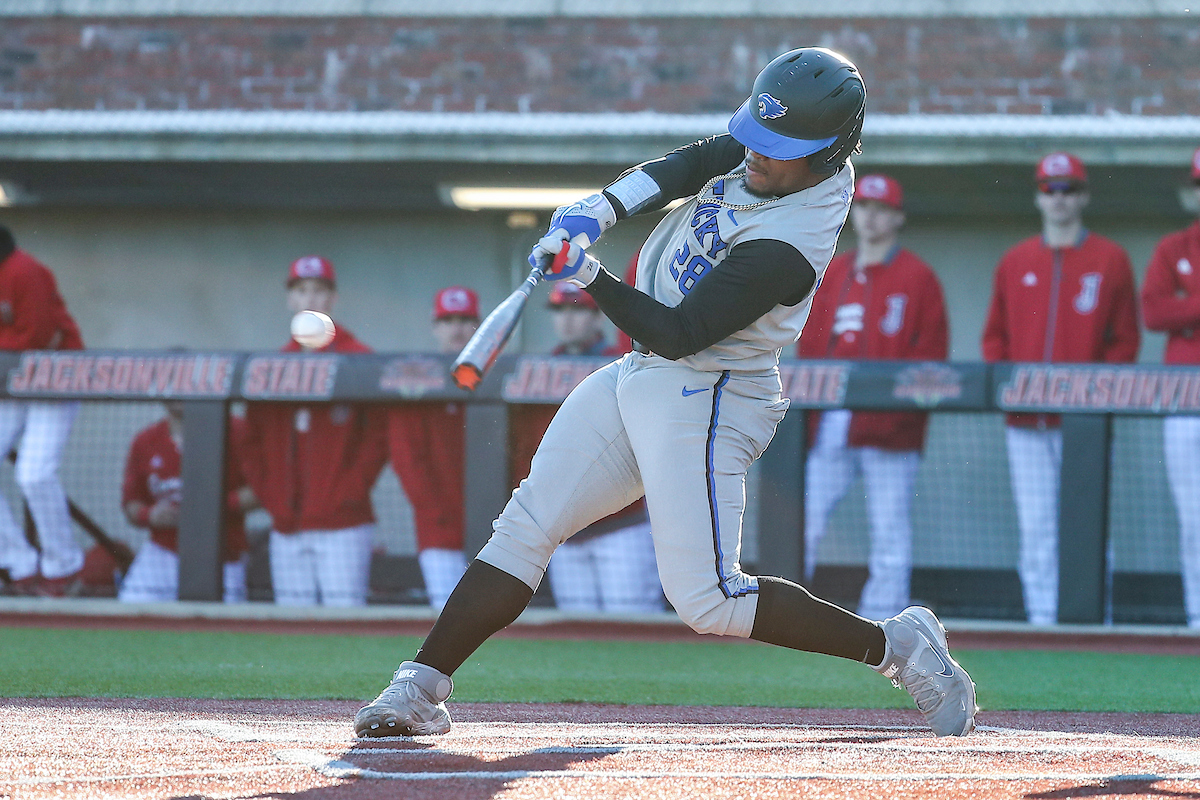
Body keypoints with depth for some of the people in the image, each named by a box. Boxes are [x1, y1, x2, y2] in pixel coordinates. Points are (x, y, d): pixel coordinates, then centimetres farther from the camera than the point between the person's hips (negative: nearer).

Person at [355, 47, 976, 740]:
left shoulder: (788, 246, -27)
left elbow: (678, 334, -26)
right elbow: (689, 165, 3)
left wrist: (591, 278, -32)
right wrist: (600, 209, -12)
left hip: (703, 397, -9)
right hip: (642, 374, 9)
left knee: (707, 600, -12)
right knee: (525, 528, 3)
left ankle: (898, 646, 1)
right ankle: (421, 689, 4)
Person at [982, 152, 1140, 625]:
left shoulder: (1111, 260, 6)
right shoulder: (1015, 263, 15)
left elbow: (1125, 339, 3)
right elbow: (994, 336, 16)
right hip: (1026, 422, 3)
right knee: (1035, 527, 1)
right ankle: (1040, 620, 3)